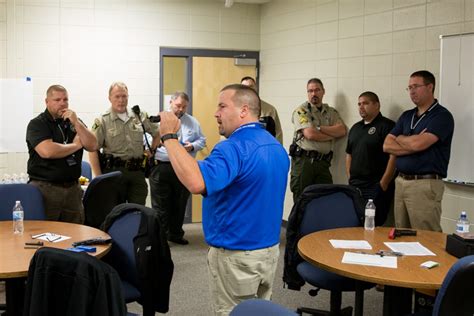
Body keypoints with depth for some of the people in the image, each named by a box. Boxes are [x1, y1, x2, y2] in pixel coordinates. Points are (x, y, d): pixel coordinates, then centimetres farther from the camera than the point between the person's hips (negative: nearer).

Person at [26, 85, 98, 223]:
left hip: (73, 187, 5)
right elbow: (47, 151, -21)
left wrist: (76, 123, -10)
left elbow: (92, 146, 1)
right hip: (45, 188, -4)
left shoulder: (74, 122, 13)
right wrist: (76, 145, -6)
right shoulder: (37, 124, -4)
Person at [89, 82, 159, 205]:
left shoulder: (140, 117, 8)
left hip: (137, 171, 3)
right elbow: (93, 150, -7)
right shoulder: (102, 121, -3)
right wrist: (99, 178, -12)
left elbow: (157, 133, 22)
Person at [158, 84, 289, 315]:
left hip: (236, 256, -8)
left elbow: (196, 183, -40)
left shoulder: (234, 147, -24)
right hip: (269, 250, 9)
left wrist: (169, 137, -30)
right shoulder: (277, 147, 8)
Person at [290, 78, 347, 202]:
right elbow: (310, 134, -12)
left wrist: (318, 128, -9)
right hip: (303, 161, -4)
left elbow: (342, 131, 0)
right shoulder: (302, 110, 1)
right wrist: (333, 135, 0)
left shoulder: (331, 112, 16)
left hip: (323, 163, 4)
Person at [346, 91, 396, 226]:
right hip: (354, 185, 7)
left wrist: (383, 184, -16)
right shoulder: (355, 128, 18)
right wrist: (350, 178, 11)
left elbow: (393, 156, -14)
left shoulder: (387, 126, -6)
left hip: (376, 186, -7)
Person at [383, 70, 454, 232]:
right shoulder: (406, 116, 15)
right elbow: (387, 146, 6)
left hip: (425, 184, -7)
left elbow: (418, 144, -19)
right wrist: (412, 143, -8)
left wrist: (400, 139, 2)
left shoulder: (442, 116, -6)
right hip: (401, 182, 7)